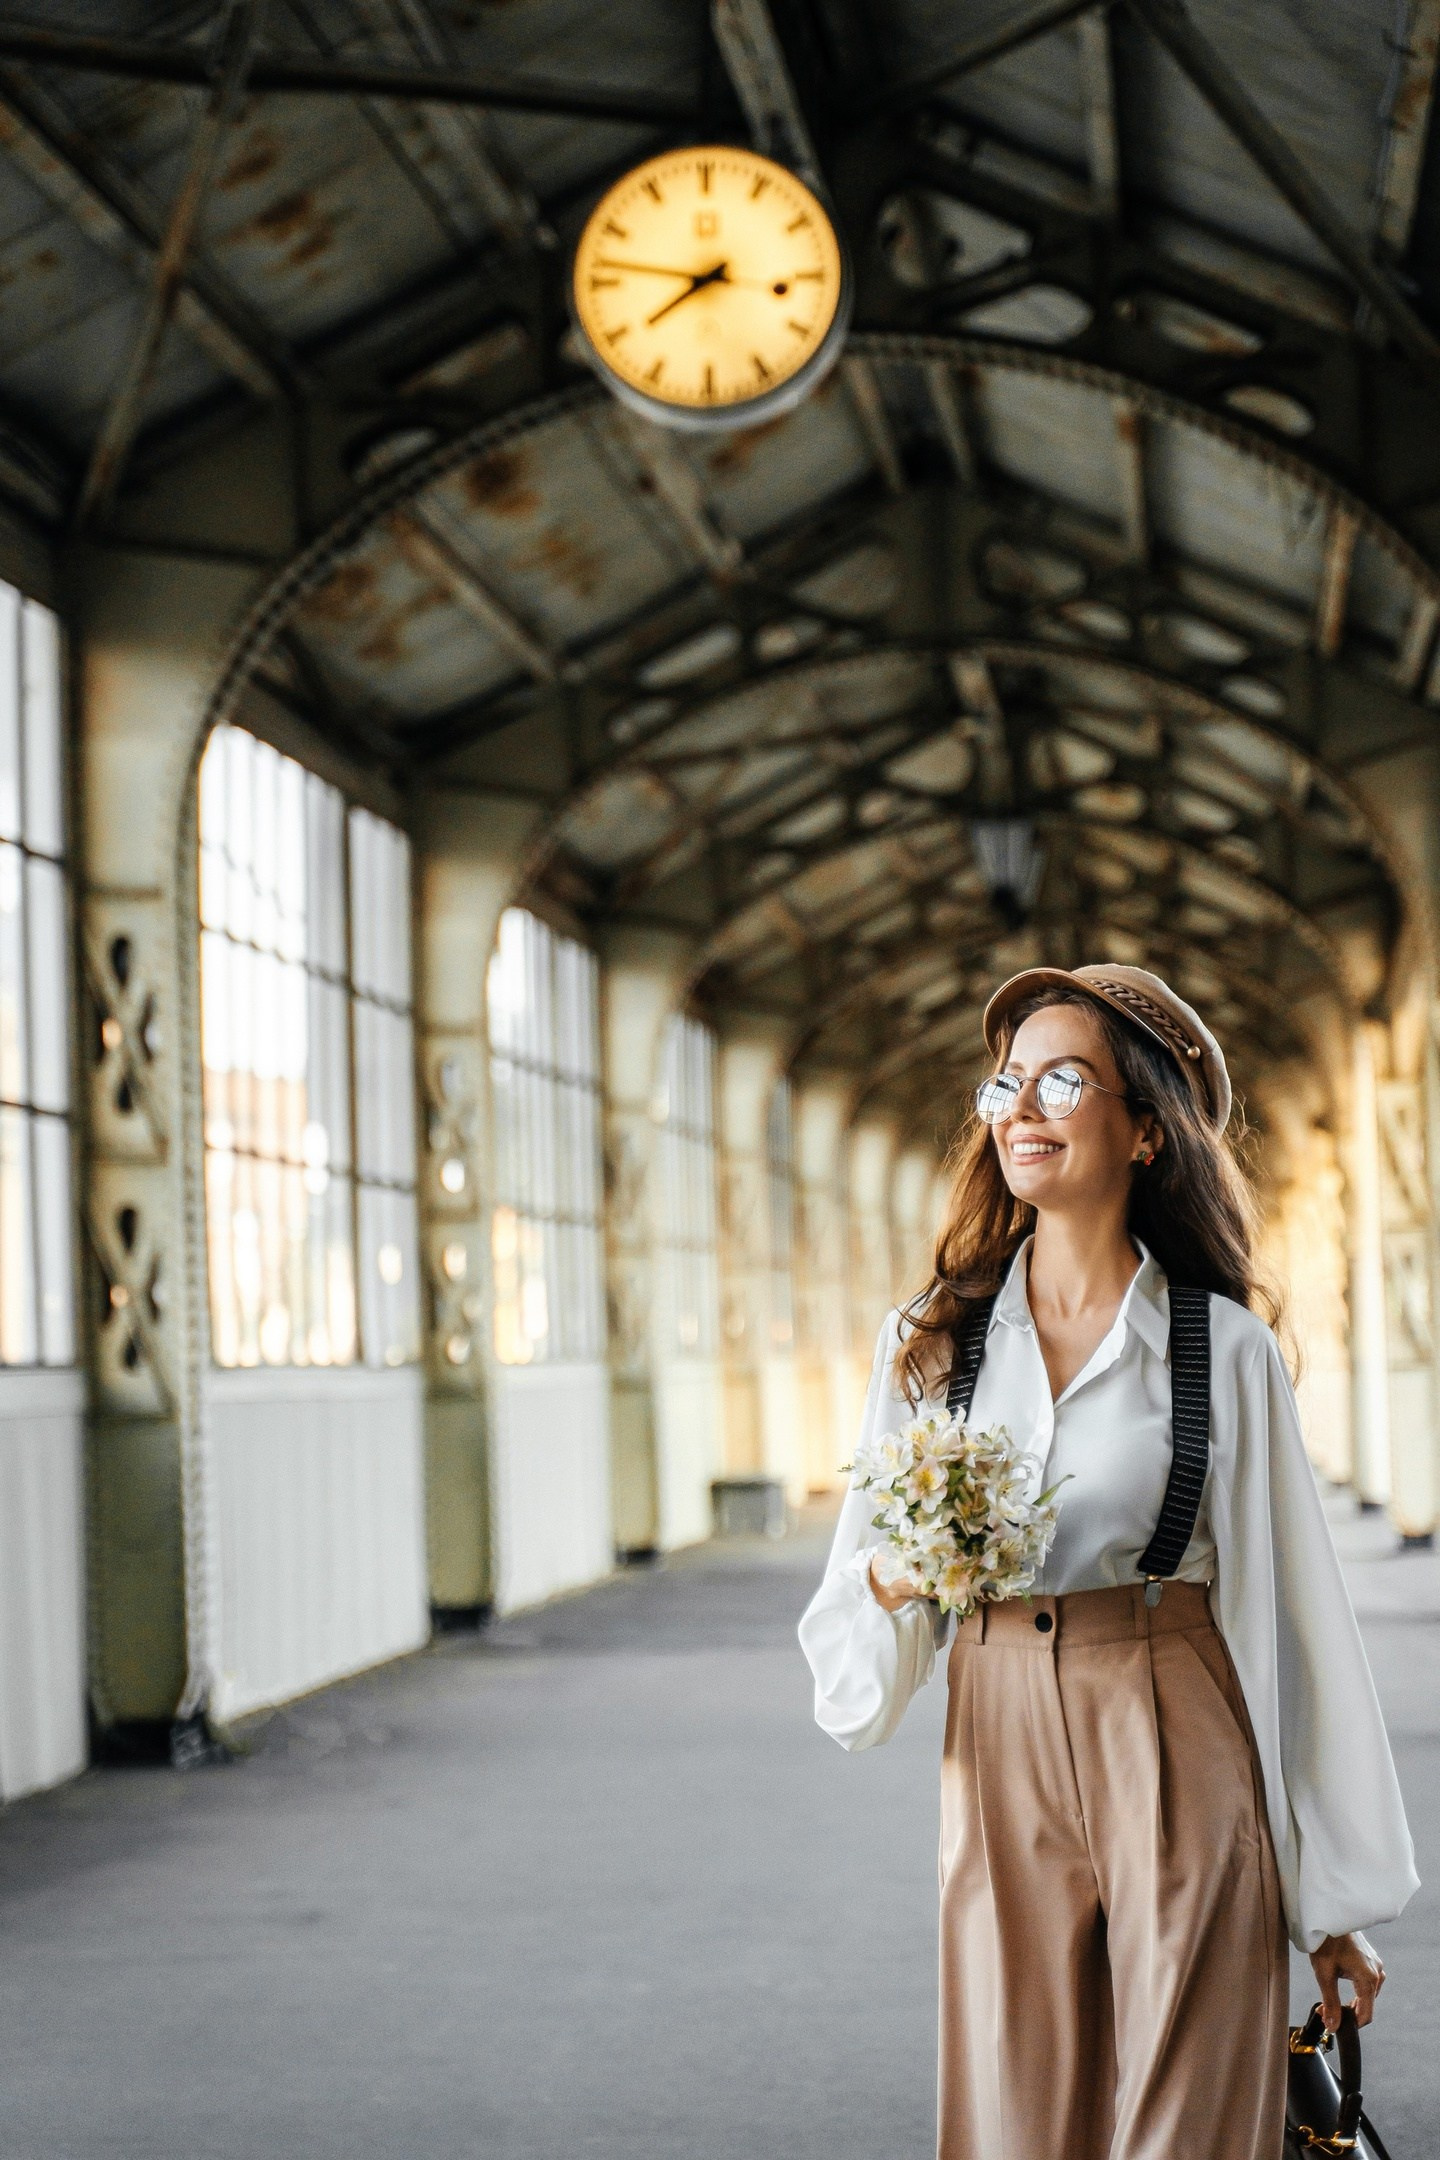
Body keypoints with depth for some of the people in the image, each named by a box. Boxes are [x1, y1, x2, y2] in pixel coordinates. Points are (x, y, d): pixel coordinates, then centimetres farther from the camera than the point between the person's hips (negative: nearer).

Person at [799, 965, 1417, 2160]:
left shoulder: (1225, 1350, 0)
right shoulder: (931, 1342, 7)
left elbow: (1298, 1619, 2)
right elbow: (854, 1592, 10)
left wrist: (1339, 1902, 3)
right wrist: (895, 1581, -15)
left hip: (1178, 1759, -2)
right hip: (1002, 1756, 2)